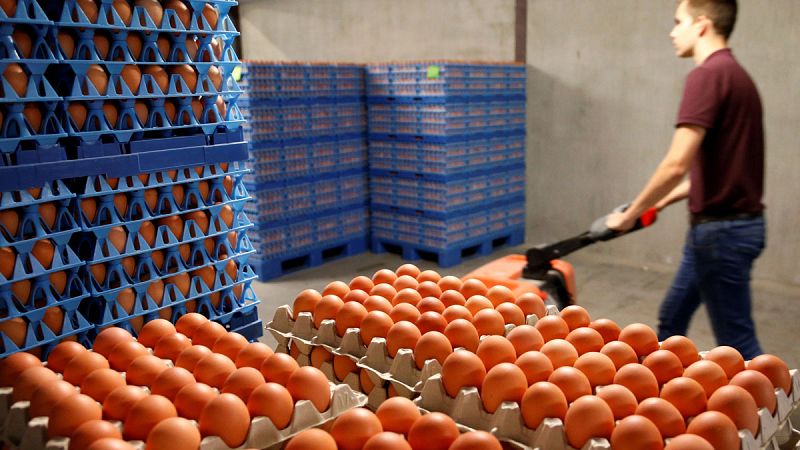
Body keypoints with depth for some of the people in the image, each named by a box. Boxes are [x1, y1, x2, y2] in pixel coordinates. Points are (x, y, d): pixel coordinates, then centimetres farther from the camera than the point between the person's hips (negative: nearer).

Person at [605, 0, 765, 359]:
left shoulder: (707, 74, -19)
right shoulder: (733, 74, 13)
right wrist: (661, 202, 20)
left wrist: (630, 215, -13)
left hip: (721, 229, -10)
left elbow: (676, 165, -26)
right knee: (672, 318, 22)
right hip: (729, 223, 10)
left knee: (737, 342, 2)